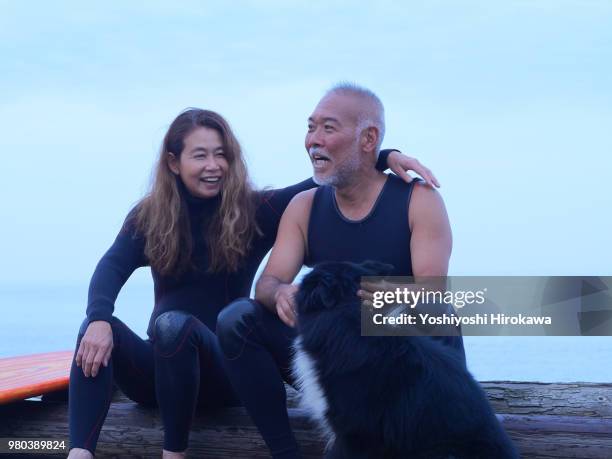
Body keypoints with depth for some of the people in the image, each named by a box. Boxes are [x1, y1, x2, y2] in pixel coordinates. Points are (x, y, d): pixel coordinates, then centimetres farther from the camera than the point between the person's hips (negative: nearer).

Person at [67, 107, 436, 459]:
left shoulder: (255, 212, 0)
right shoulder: (149, 215, 5)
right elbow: (112, 268, -12)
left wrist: (387, 156, -25)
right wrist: (100, 320, -33)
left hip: (227, 368, -2)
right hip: (159, 367, 3)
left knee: (173, 324, -33)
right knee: (99, 329, -26)